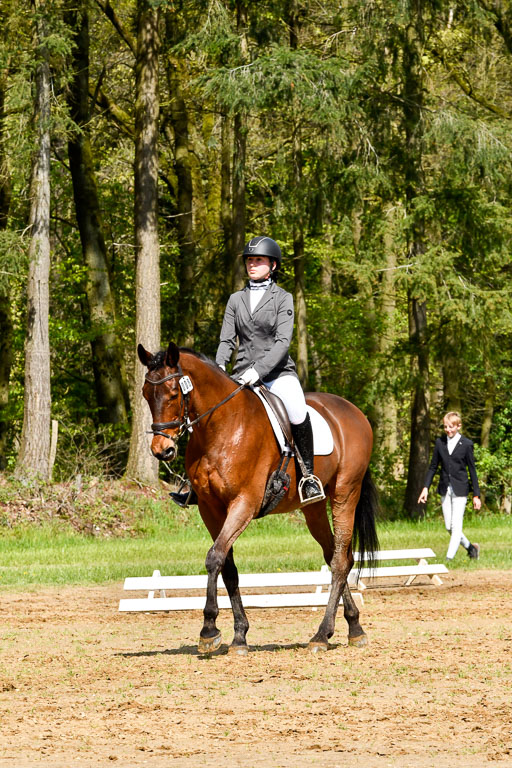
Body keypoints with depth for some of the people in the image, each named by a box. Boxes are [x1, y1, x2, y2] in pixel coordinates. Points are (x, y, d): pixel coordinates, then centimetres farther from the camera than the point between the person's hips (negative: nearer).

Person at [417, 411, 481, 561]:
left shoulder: (466, 444, -5)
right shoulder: (440, 442, 5)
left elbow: (472, 470, -2)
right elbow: (433, 467, 10)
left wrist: (476, 495, -2)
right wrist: (426, 488, 3)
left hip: (460, 490, -4)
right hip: (445, 489, 5)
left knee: (456, 526, -8)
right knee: (449, 527, 8)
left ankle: (449, 558, -7)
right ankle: (471, 548, 28)